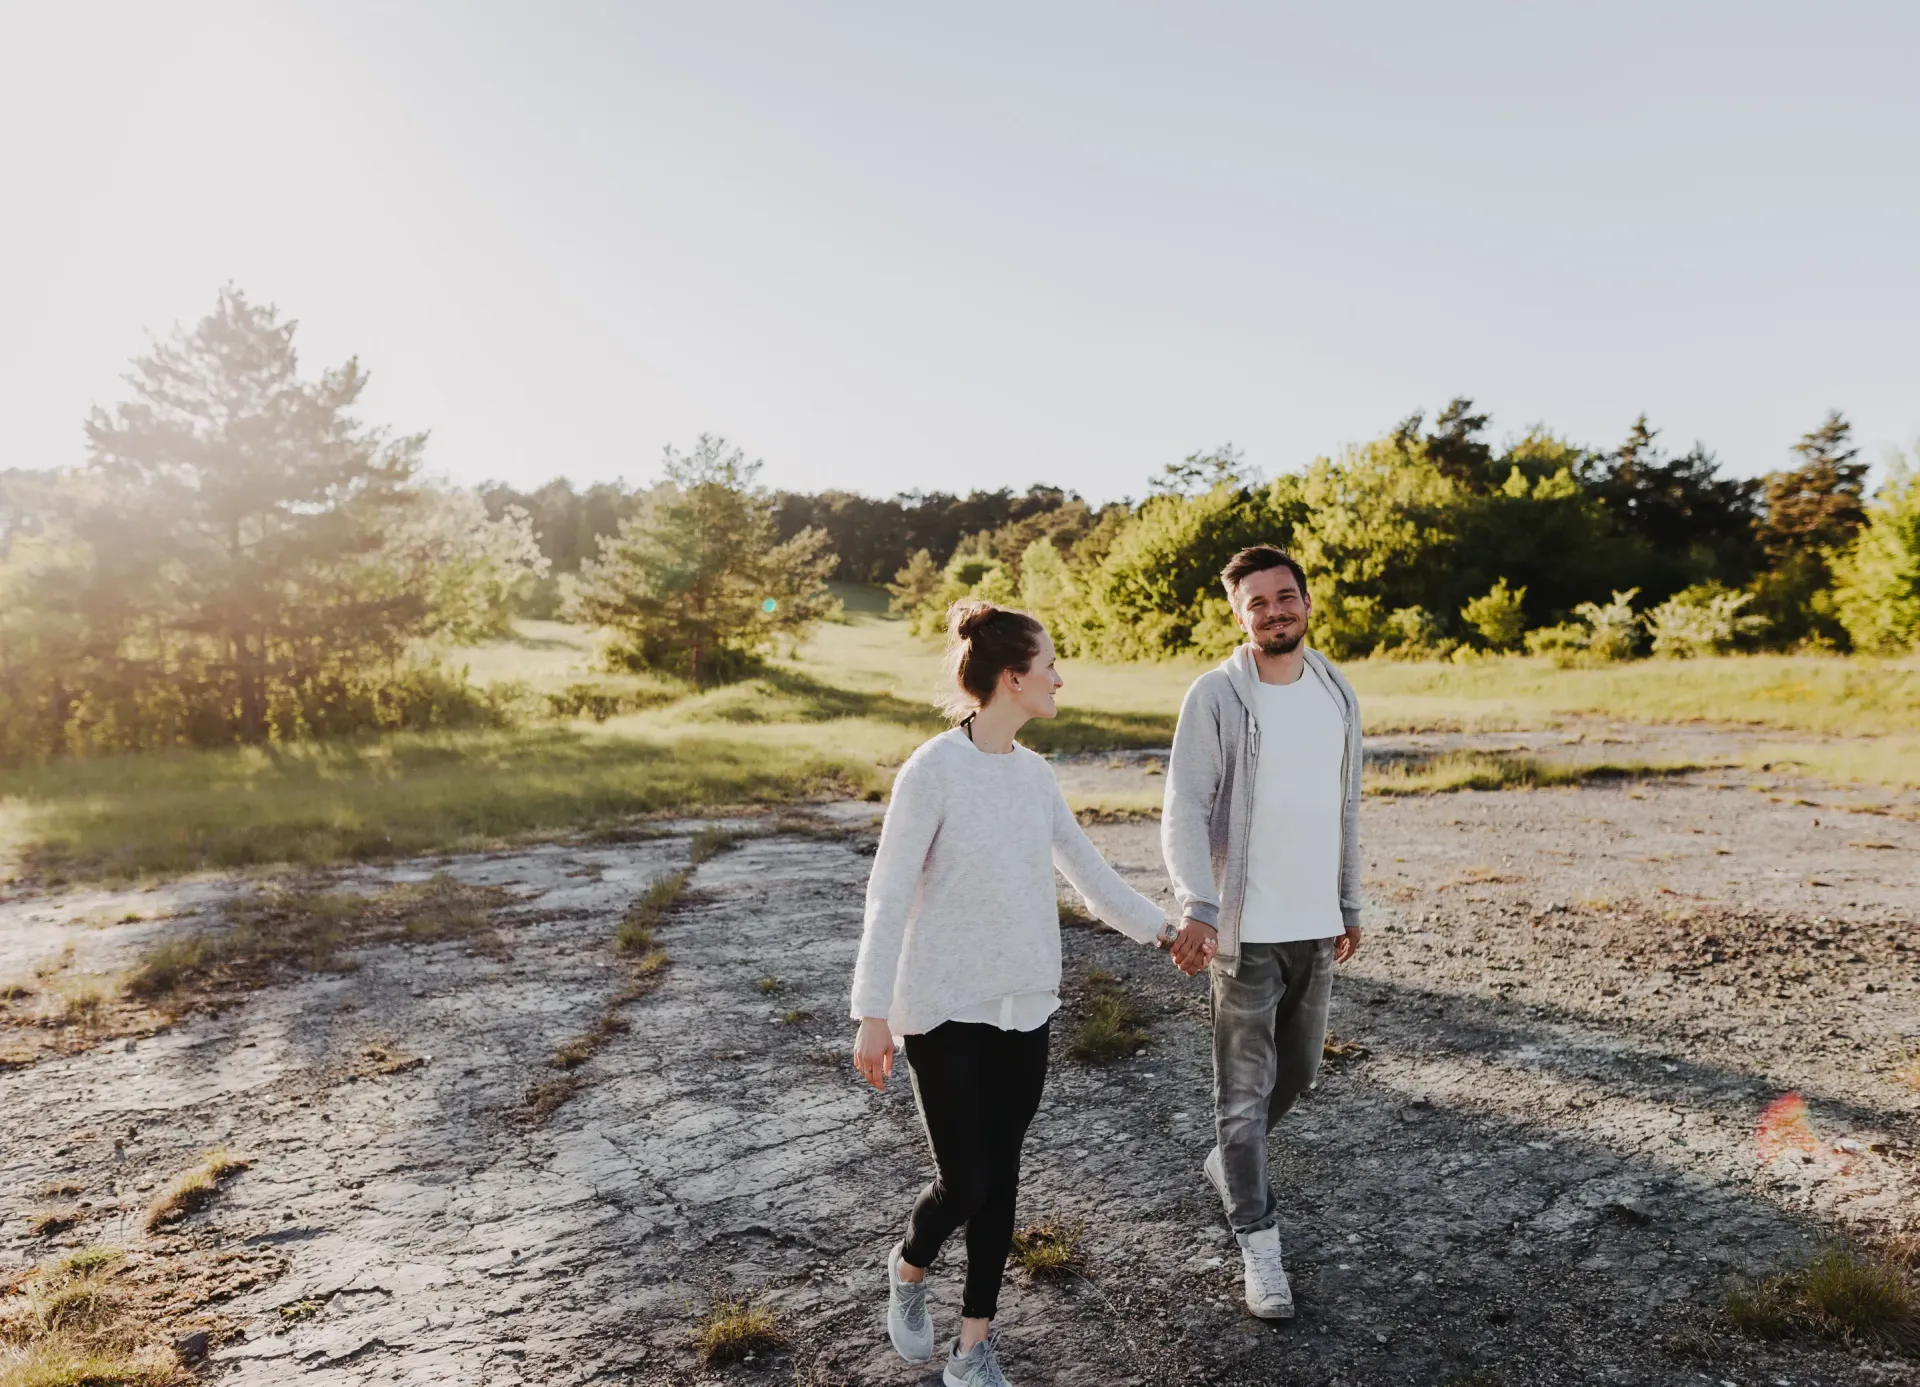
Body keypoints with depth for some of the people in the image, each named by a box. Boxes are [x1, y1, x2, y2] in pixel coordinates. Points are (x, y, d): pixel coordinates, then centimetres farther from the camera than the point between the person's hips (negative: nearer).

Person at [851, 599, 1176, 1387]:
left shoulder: (1036, 775, 3)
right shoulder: (932, 771, -15)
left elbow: (1087, 869, 15)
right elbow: (889, 896, -14)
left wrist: (1160, 930, 19)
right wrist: (873, 1013, -15)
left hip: (1024, 1004, 6)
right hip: (944, 1007, -6)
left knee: (1001, 1177, 10)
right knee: (964, 1181, -1)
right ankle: (909, 1266, 33)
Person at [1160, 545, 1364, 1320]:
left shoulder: (1338, 695, 6)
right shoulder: (1216, 696, -12)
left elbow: (1345, 807, 14)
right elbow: (1184, 811, -19)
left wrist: (1349, 906, 15)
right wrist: (1196, 907, -32)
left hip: (1316, 926, 6)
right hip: (1244, 928, -6)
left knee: (1297, 1071, 20)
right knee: (1246, 1086, 3)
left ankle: (1228, 1162, 45)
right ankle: (1259, 1244, 16)